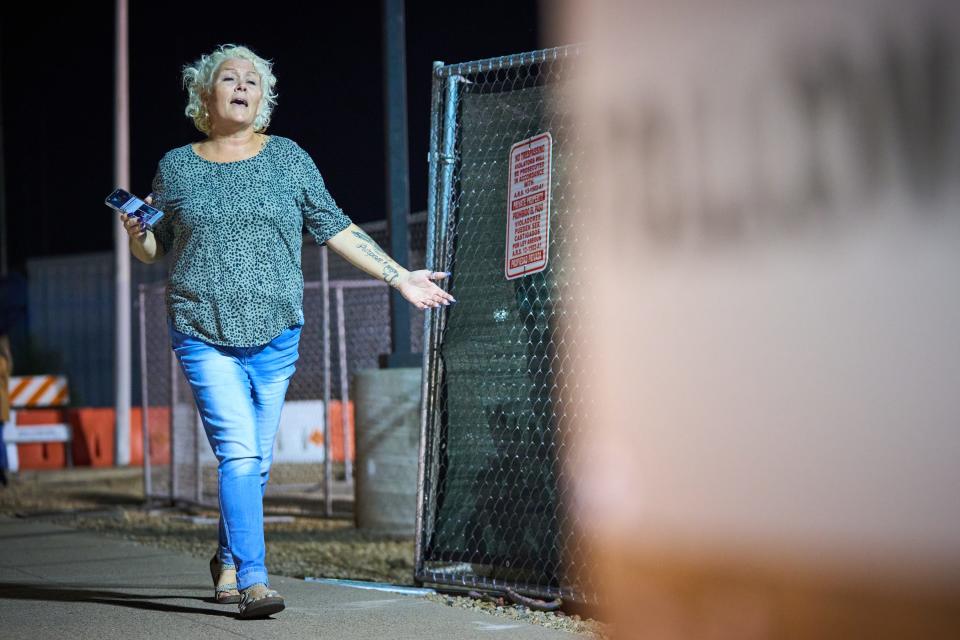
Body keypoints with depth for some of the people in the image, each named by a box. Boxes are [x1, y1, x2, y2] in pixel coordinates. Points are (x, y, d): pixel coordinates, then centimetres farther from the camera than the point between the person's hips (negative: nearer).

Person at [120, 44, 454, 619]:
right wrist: (136, 233, -8)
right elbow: (154, 250, 15)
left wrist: (398, 277, 3)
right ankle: (253, 581, -16)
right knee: (238, 452, -14)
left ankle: (229, 560, 29)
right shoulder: (177, 166, 7)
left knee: (257, 459, 7)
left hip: (274, 333, 2)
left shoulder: (288, 158, 7)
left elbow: (334, 227, 8)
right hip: (202, 333, -2)